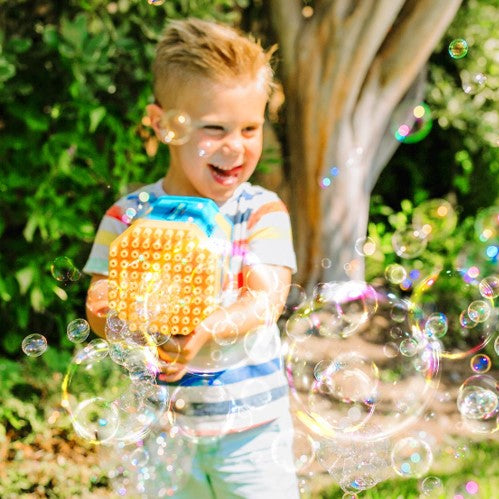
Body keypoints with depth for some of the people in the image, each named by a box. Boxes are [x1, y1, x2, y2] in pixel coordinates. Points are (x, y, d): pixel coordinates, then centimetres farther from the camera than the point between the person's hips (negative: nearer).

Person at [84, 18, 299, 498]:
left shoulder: (263, 212, -6)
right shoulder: (129, 216, -2)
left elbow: (266, 300, -19)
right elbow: (99, 306, -6)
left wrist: (206, 330, -38)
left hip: (251, 427, -1)